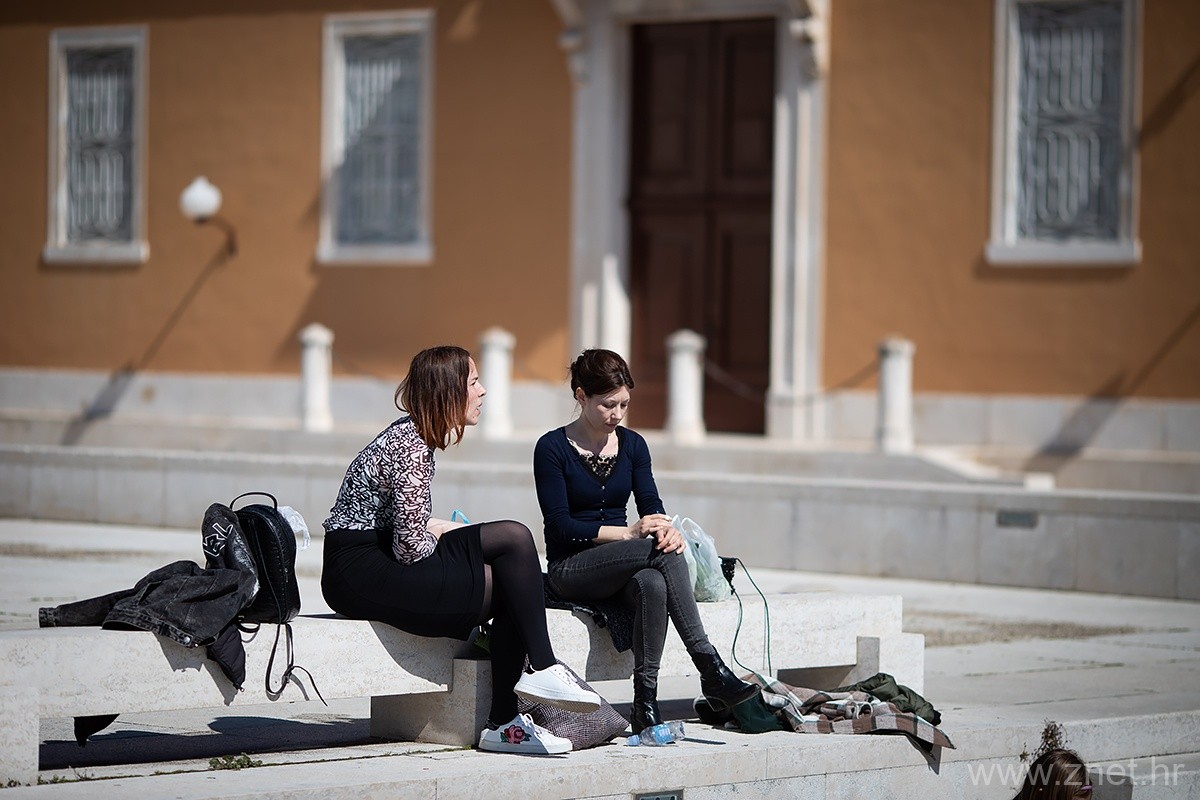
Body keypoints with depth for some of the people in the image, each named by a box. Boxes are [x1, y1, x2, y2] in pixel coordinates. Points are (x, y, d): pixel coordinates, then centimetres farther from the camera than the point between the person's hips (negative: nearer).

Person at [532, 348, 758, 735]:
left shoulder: (632, 445, 12)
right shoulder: (552, 449, -4)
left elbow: (652, 508, 4)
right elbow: (560, 526, -11)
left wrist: (668, 530, -21)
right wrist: (628, 533, -21)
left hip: (621, 570, 4)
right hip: (571, 569, -4)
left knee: (652, 584, -36)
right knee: (663, 554, -31)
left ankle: (645, 704, -39)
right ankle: (712, 672, -34)